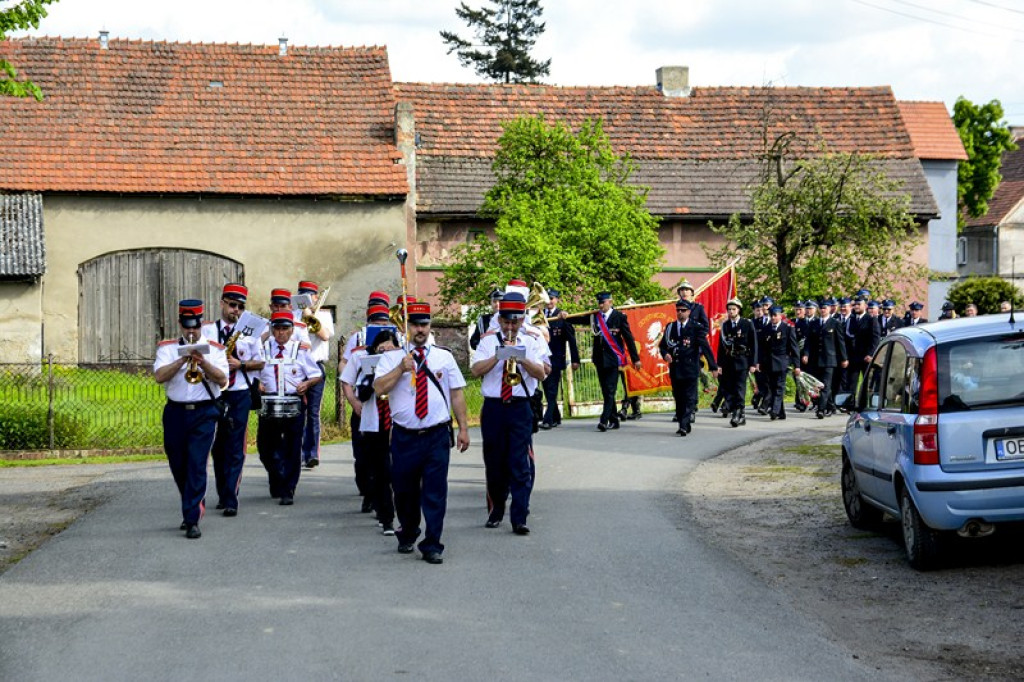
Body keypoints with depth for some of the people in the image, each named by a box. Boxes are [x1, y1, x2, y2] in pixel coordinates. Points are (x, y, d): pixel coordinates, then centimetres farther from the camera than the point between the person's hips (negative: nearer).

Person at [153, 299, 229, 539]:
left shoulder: (215, 349, 6)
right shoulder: (167, 348, 8)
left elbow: (222, 380, -6)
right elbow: (159, 376, -8)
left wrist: (203, 362, -19)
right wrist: (183, 360, -17)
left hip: (204, 413, -2)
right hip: (175, 412, 2)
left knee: (197, 465, -11)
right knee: (178, 466, 10)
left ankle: (192, 520, -11)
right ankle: (195, 506, 33)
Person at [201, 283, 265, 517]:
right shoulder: (207, 330, 6)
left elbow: (260, 363, 9)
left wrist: (241, 364, -9)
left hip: (239, 395, -1)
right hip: (212, 394, 1)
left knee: (235, 449, -7)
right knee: (218, 447, 9)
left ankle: (231, 501, -10)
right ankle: (223, 495, 21)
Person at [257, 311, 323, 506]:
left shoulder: (301, 350, 4)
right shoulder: (263, 349, 6)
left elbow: (318, 375, 6)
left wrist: (307, 383, -14)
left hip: (294, 404, -2)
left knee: (292, 449, -1)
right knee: (266, 447, 8)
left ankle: (288, 491, 5)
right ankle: (276, 482, 32)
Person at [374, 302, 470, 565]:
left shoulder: (444, 356, 9)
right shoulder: (392, 357, 4)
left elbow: (457, 394, 9)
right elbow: (379, 388, -8)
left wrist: (463, 428, 4)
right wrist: (402, 369, -18)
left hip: (437, 435, 0)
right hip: (404, 436, 0)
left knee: (435, 492, -3)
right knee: (404, 491, 11)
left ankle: (432, 546, 4)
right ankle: (406, 537, 34)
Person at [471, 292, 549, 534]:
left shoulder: (532, 341, 7)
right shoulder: (488, 340, 9)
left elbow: (541, 374, -3)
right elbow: (476, 370, -4)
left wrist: (522, 359, -17)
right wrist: (498, 356, -14)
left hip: (520, 407, -1)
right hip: (493, 407, 1)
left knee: (521, 464, -7)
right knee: (494, 462, 8)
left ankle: (519, 519, -8)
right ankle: (495, 511, 23)